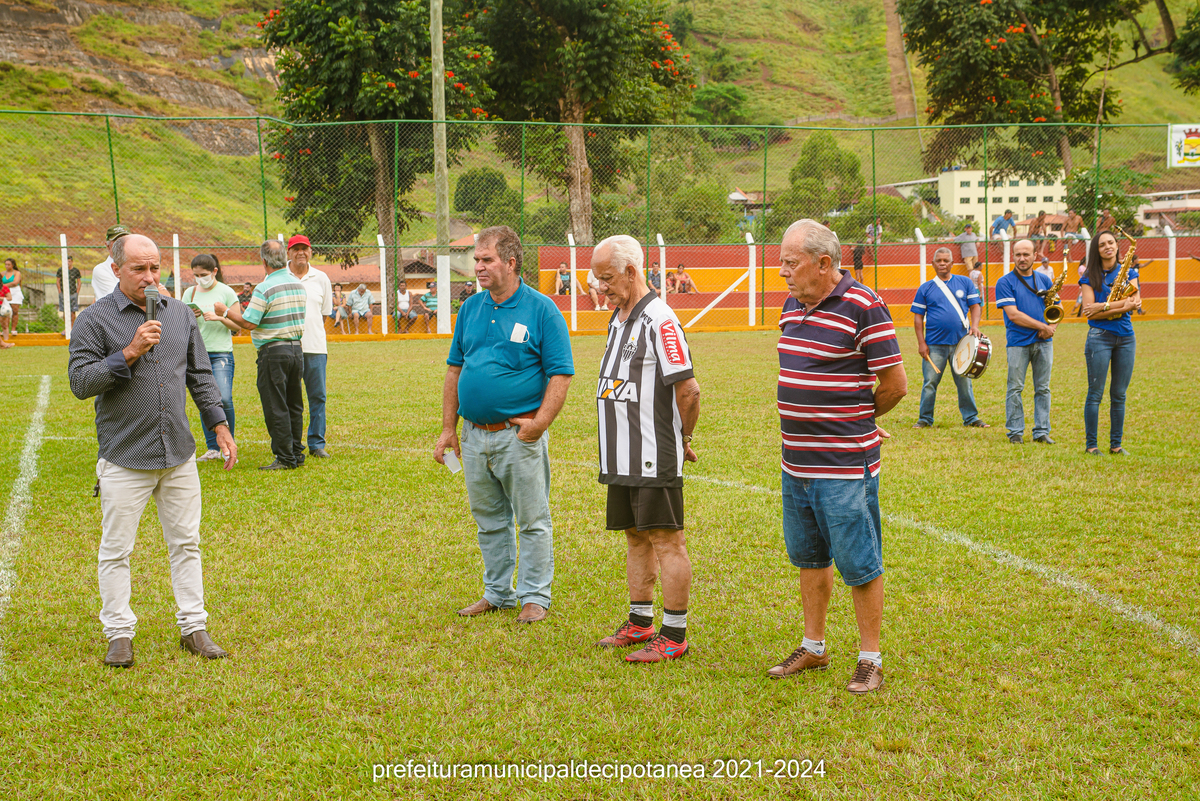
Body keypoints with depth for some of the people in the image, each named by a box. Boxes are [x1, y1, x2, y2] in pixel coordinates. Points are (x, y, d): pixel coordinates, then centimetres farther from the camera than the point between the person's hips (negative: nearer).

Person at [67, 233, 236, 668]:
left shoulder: (181, 314, 11)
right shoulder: (95, 319, -4)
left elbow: (199, 376, 16)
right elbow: (80, 382, -12)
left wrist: (219, 425, 10)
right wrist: (129, 353, -20)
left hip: (180, 454, 4)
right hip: (124, 458, -4)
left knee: (186, 543, 9)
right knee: (116, 549, 2)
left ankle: (194, 628, 18)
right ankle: (119, 633, 14)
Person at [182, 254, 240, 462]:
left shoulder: (226, 292, 1)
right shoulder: (189, 293, 11)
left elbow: (238, 325, 2)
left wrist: (219, 317, -14)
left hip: (221, 353, -4)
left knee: (224, 399, -15)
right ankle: (212, 449, 13)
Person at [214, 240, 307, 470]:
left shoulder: (264, 289, -15)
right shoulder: (299, 285, 7)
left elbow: (249, 323, -16)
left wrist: (225, 311, 0)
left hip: (274, 353, -7)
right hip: (297, 348, 7)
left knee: (276, 408, -1)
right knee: (294, 405, 14)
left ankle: (285, 458, 0)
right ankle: (296, 453, 19)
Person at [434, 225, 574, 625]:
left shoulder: (542, 310, -7)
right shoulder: (470, 308, 9)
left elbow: (560, 374, -9)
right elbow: (455, 370, 14)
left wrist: (540, 422, -20)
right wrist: (448, 429, 9)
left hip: (520, 436, -5)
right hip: (474, 436, 6)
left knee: (532, 520, 4)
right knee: (489, 520, 15)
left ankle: (534, 596, 15)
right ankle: (498, 593, 28)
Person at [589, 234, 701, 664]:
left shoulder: (659, 319, -15)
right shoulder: (618, 319, 15)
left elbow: (688, 389, -17)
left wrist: (682, 440, -4)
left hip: (655, 458, -9)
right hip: (621, 458, 9)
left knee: (666, 541, -3)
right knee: (636, 537, 16)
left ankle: (674, 636, 2)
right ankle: (640, 623, 26)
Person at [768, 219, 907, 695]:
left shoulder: (862, 308, -14)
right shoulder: (792, 306, 9)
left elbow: (896, 384, -10)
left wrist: (857, 422, 4)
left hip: (845, 466, -8)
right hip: (796, 462, 8)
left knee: (859, 566, 2)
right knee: (808, 558, 18)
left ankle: (870, 660, 14)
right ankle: (813, 647, 32)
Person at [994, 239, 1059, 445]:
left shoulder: (1044, 280, 13)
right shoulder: (1005, 282, -2)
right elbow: (1013, 314, -11)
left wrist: (1052, 327, -5)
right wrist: (1042, 326, -11)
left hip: (1043, 342, 4)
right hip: (1018, 342, -4)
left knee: (1043, 389, 6)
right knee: (1015, 389, -1)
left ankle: (1042, 432, 11)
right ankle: (1016, 432, 7)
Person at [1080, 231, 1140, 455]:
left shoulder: (1129, 273, 10)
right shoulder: (1090, 277, 2)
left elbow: (1135, 302, -4)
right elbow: (1088, 311, -9)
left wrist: (1104, 306, -14)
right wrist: (1122, 306, -14)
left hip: (1126, 338, 3)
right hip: (1100, 337, -3)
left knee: (1119, 395, 6)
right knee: (1095, 394, -3)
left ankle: (1116, 444, 13)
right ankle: (1091, 444, 2)